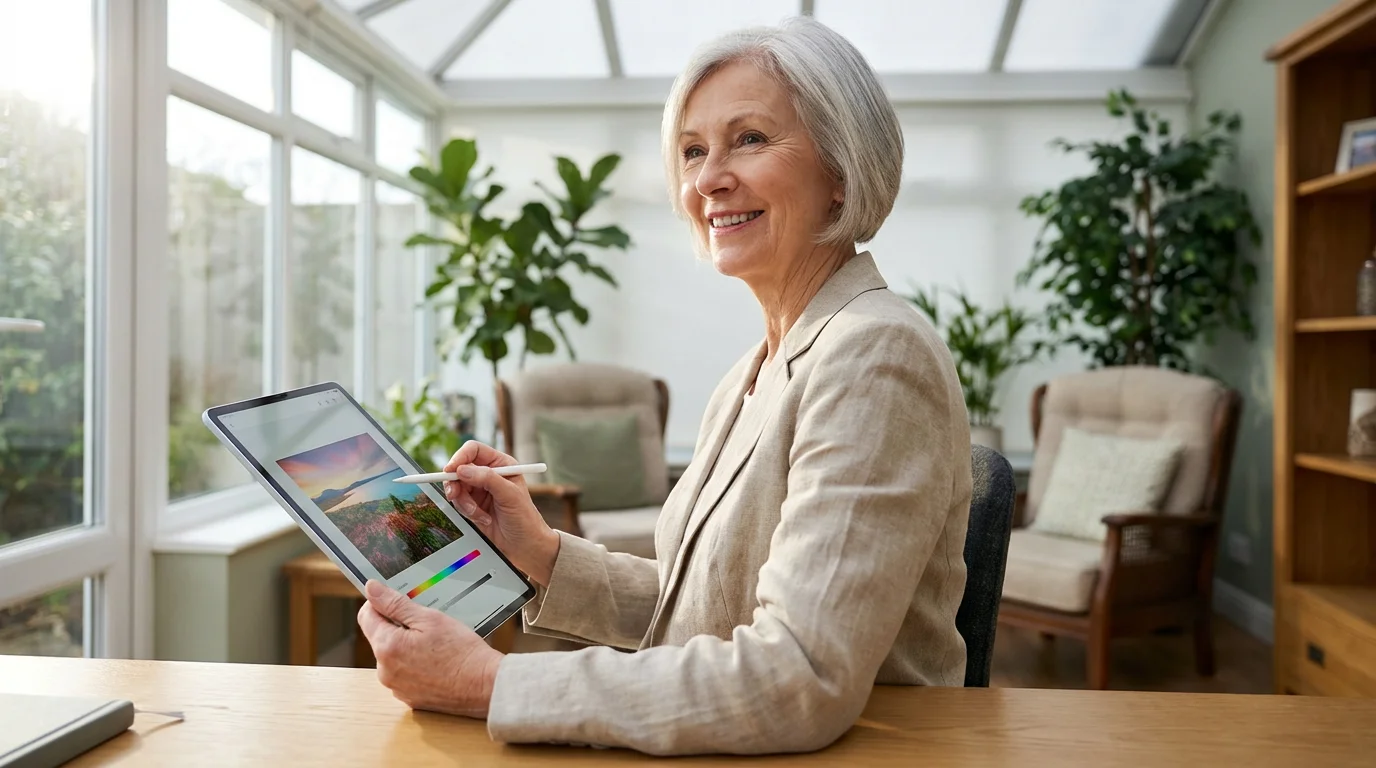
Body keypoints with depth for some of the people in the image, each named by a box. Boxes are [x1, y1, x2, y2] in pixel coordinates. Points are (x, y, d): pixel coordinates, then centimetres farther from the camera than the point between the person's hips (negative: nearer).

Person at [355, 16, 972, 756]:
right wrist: (545, 556, -4)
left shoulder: (877, 356, -19)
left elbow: (802, 682, -25)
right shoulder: (752, 376, 7)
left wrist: (493, 684, -22)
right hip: (719, 750, 6)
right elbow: (699, 602, 10)